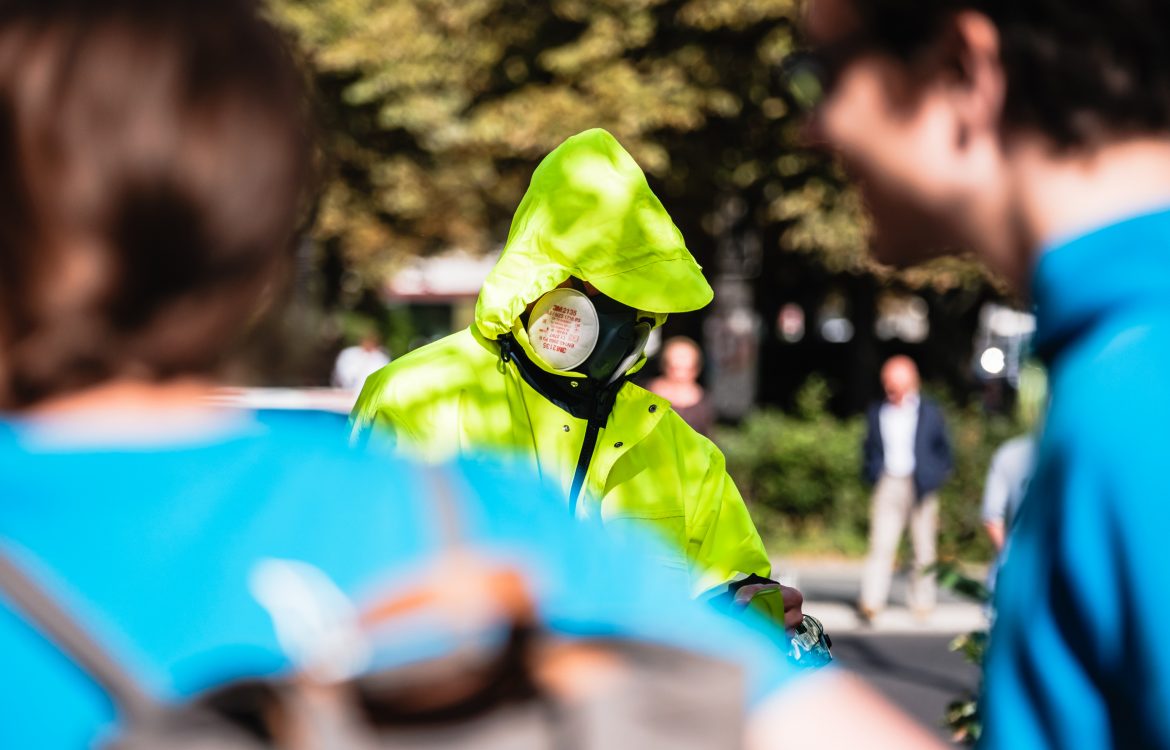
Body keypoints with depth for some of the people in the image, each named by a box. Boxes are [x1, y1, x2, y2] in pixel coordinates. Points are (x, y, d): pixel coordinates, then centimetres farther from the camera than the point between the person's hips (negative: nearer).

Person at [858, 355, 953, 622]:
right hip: (889, 485, 0)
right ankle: (871, 602, -16)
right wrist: (872, 474, 2)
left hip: (921, 487, 0)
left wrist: (936, 477, -2)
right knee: (881, 543, -11)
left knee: (924, 547, 6)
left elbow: (944, 449, 9)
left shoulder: (929, 412, 4)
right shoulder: (877, 413, 8)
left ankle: (922, 601, 16)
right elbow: (870, 448, 16)